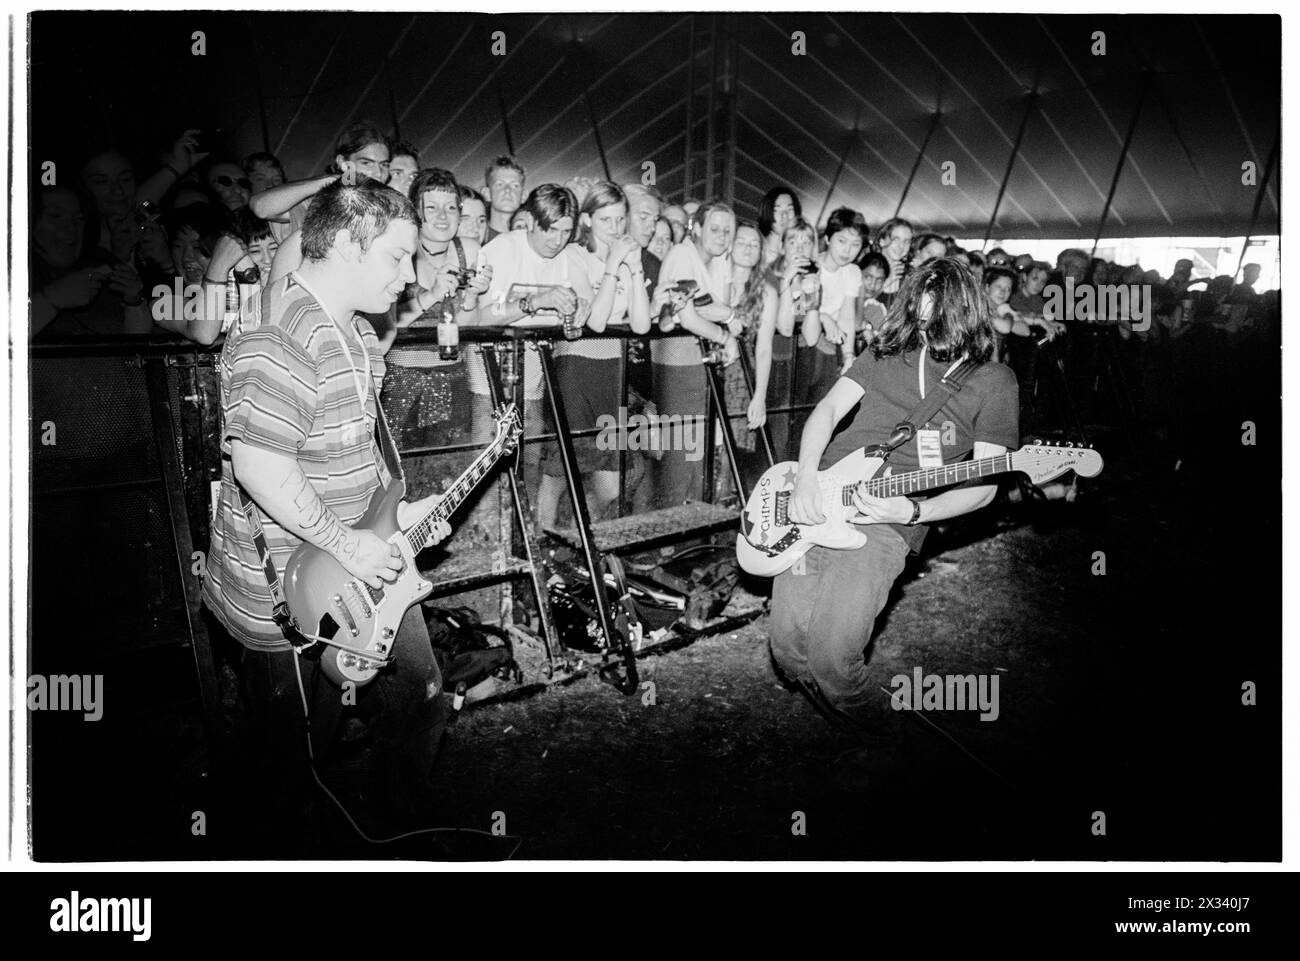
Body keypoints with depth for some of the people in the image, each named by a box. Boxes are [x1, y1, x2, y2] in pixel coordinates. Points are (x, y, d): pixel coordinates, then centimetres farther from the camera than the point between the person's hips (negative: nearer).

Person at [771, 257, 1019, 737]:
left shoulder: (992, 380, 8)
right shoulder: (888, 352, 16)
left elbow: (983, 486, 3)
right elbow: (828, 409, 8)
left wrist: (914, 511, -15)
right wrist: (805, 477, -11)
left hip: (886, 521, -3)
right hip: (816, 501, 4)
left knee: (830, 657, -20)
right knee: (789, 653, -8)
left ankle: (876, 724, 13)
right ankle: (848, 724, 23)